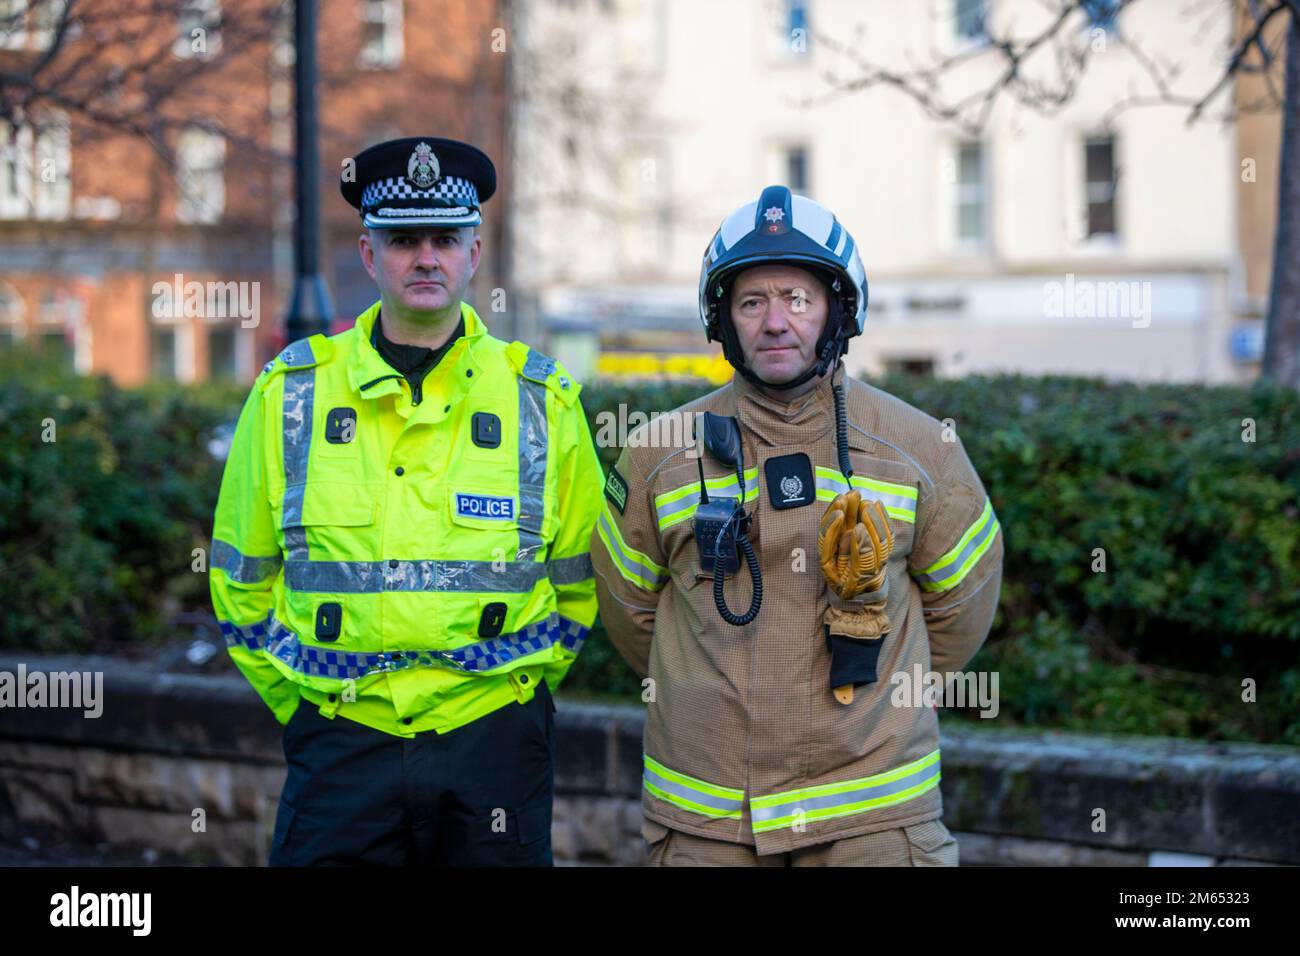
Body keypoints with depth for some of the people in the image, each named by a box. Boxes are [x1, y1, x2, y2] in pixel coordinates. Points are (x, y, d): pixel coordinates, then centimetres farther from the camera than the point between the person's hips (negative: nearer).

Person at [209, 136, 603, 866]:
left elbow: (578, 586, 13)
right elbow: (241, 579, 10)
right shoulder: (291, 394, 4)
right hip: (342, 744, 0)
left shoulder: (543, 400, 4)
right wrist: (302, 704, 6)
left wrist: (520, 686, 7)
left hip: (492, 742, 0)